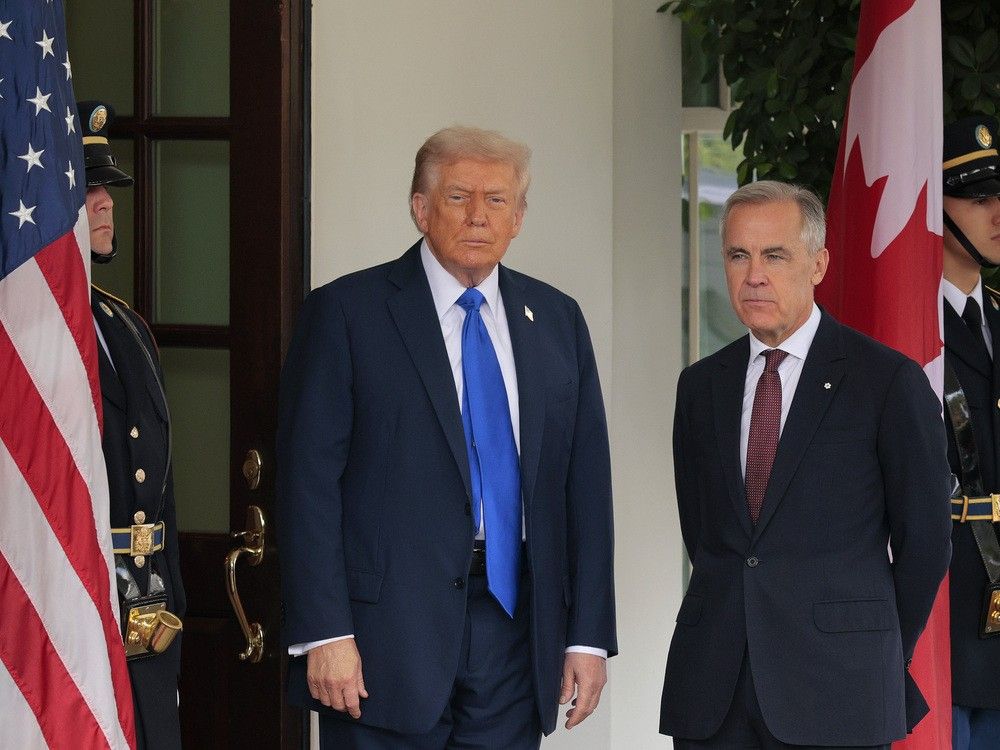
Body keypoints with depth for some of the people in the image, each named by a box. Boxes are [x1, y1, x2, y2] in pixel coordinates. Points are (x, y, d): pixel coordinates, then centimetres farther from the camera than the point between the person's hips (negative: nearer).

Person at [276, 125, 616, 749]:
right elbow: (309, 480, -6)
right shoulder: (346, 312, -1)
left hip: (514, 622, 4)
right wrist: (324, 633, -13)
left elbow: (585, 483, 12)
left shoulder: (558, 321, 13)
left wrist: (589, 635, 6)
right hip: (386, 636, -4)